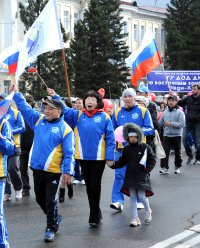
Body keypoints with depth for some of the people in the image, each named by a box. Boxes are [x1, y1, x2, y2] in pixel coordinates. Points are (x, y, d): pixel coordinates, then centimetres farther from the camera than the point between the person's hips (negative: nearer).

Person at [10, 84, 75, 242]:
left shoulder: (65, 129, -10)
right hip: (37, 168, 6)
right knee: (40, 199, 17)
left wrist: (68, 171, -16)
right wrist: (16, 94, 8)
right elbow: (25, 108, 13)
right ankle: (55, 219, 38)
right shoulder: (39, 120, 6)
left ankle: (51, 228, 16)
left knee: (50, 201, 1)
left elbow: (69, 153, -12)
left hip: (53, 171, -6)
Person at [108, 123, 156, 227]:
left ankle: (148, 211, 22)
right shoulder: (127, 149, 7)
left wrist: (148, 168, -10)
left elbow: (152, 159, 3)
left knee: (142, 196, -9)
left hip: (142, 176, -3)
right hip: (130, 176, 4)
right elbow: (122, 161, 9)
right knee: (132, 197, 3)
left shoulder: (145, 147, -3)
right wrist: (114, 165, -7)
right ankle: (135, 218, 9)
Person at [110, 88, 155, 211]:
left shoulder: (143, 111, 1)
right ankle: (118, 201, -5)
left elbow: (150, 129, -4)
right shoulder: (118, 113, 9)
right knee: (119, 174, -6)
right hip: (122, 149, 2)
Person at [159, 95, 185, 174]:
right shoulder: (165, 112, 7)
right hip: (166, 135, 2)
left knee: (177, 152, 10)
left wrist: (170, 124, -19)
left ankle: (177, 167, 24)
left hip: (177, 136, -2)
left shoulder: (180, 112, -5)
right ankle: (164, 168, -7)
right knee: (164, 151, -8)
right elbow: (160, 123, 14)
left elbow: (182, 124, -16)